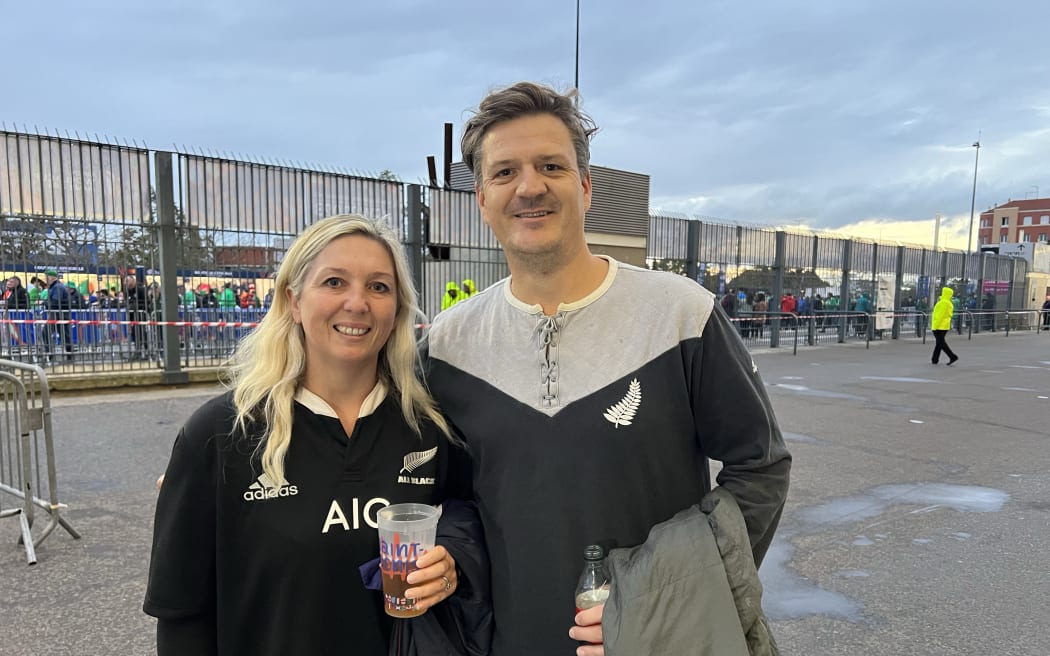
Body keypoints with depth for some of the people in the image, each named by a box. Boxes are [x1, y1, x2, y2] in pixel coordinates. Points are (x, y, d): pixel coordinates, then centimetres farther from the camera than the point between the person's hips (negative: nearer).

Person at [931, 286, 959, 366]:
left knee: (941, 342, -8)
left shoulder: (943, 302, -16)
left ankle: (953, 356, -14)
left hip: (940, 326, -10)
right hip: (945, 326, 10)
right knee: (939, 342, 12)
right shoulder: (949, 303, 14)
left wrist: (935, 325, -19)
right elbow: (947, 315, 17)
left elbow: (940, 315, -20)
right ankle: (935, 359, 15)